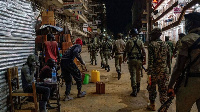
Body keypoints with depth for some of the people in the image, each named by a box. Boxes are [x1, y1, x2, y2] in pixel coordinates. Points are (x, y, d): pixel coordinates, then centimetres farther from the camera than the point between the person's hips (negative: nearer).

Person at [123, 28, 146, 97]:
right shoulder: (140, 42, 3)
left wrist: (124, 58, 17)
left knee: (133, 75, -1)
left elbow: (125, 52, 1)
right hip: (139, 60, 2)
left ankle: (134, 91, -5)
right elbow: (144, 52, -1)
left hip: (131, 60, -2)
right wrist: (144, 60, 5)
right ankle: (138, 88, 33)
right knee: (138, 74, 18)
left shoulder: (129, 42, -2)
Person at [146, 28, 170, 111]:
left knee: (152, 88, 12)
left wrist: (149, 73, -15)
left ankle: (152, 105, 24)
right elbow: (168, 58, 11)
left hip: (154, 71, -4)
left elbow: (150, 60, -15)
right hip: (164, 71, 4)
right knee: (163, 89, 9)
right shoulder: (165, 44, 7)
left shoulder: (152, 45, -10)